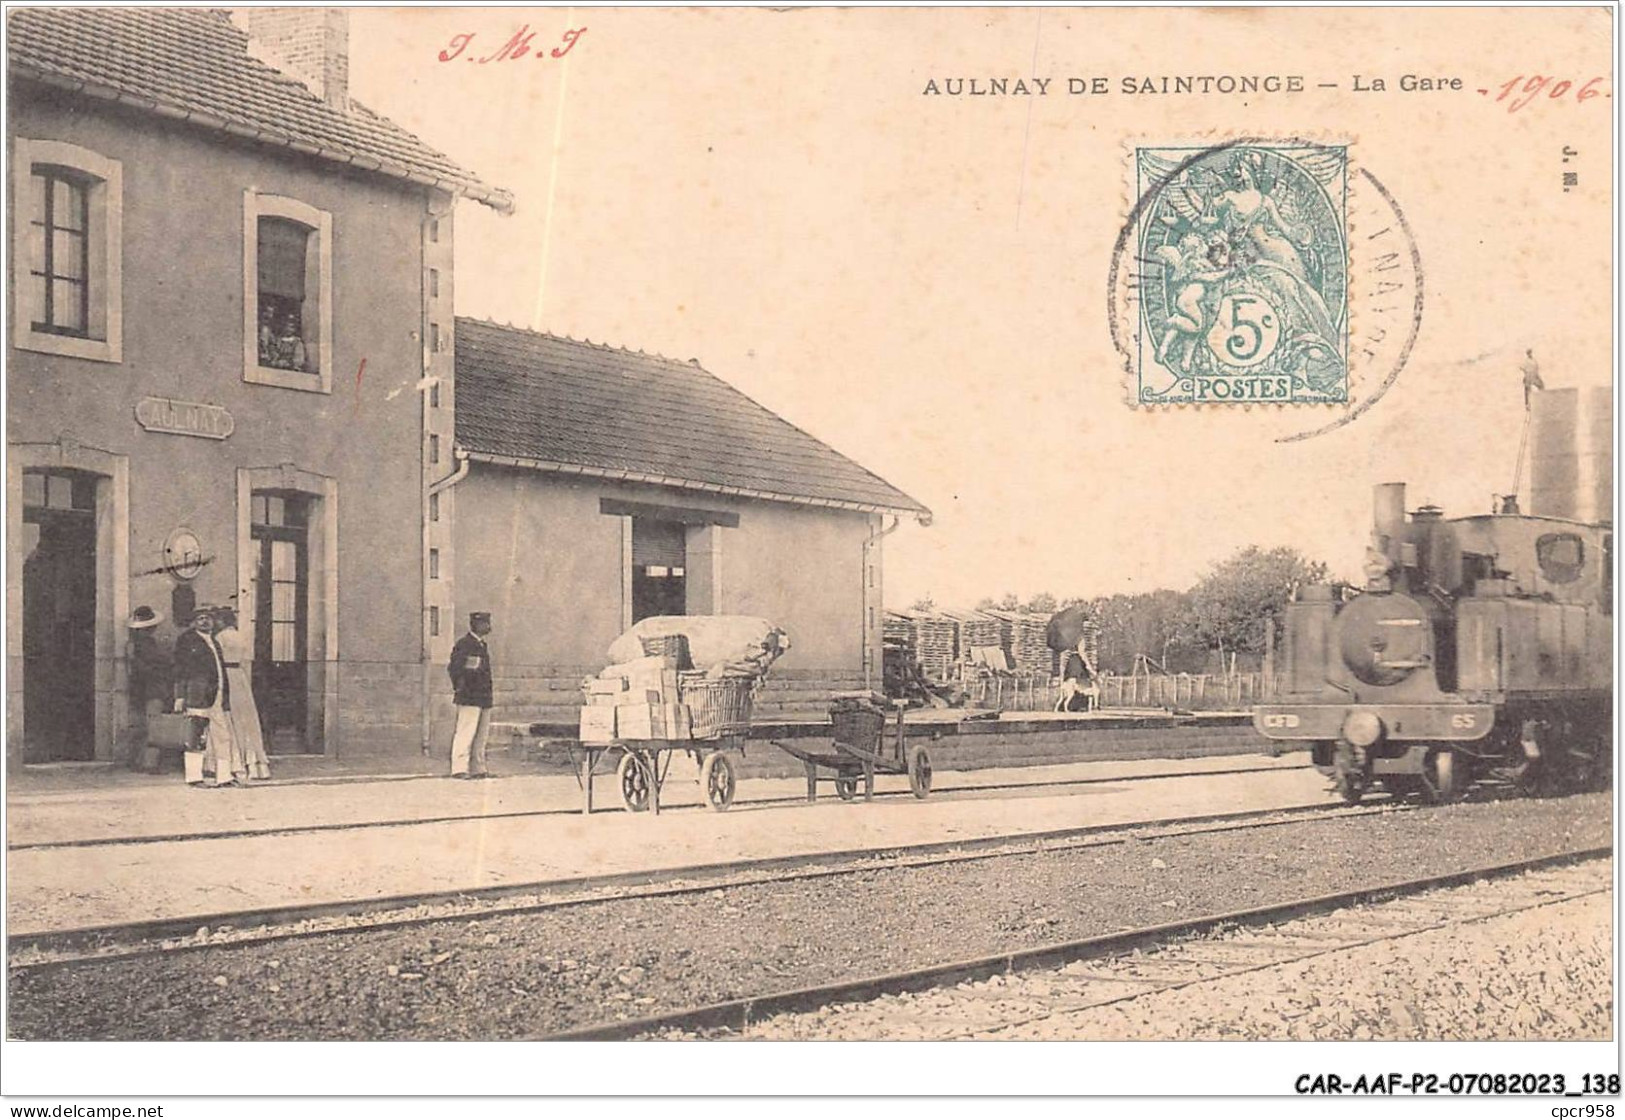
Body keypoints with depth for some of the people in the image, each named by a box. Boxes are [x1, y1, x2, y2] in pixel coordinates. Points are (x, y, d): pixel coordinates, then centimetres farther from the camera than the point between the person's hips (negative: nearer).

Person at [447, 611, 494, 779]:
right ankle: (459, 769, -12)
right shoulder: (463, 644, -7)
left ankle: (478, 769, 13)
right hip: (469, 698, -9)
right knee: (465, 734, -11)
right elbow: (454, 668, -13)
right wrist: (460, 687, -16)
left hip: (484, 699, 9)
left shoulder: (483, 646, 19)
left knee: (481, 736, 9)